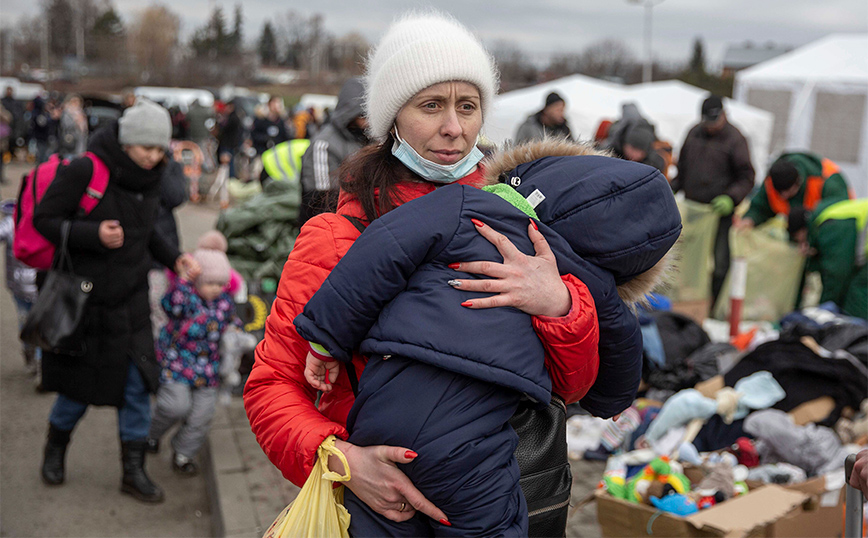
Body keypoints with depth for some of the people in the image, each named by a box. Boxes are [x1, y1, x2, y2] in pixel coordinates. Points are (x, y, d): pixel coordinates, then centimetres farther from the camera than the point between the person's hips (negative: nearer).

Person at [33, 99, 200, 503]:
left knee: (137, 385, 5)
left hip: (131, 301, 5)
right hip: (84, 299, -5)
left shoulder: (149, 177, 2)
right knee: (80, 384, 10)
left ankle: (133, 472, 19)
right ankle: (55, 449, 41)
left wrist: (174, 258, -1)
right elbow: (44, 219, -13)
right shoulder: (84, 171, -18)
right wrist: (94, 234, -27)